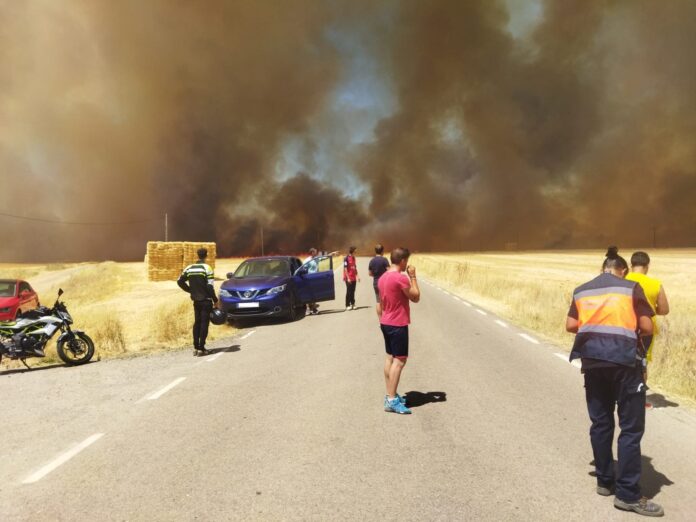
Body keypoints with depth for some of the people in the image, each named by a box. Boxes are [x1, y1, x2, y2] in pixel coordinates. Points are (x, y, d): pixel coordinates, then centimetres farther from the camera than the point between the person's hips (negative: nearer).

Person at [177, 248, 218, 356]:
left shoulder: (189, 268, 4)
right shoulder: (207, 268, -13)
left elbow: (180, 281, 7)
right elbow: (210, 286, -17)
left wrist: (191, 290, 16)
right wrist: (215, 299, -7)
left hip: (196, 300, 5)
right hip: (206, 300, -5)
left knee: (197, 323, 13)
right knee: (204, 323, 0)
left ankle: (195, 348, 13)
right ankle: (201, 349, -1)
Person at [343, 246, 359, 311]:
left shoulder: (353, 258, 11)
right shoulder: (346, 258, -12)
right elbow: (345, 269, -14)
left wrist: (357, 276, 13)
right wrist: (348, 278, -17)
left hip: (354, 278, 6)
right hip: (348, 278, -6)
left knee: (353, 291, 11)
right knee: (349, 291, -1)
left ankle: (352, 304, 20)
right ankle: (347, 305, 7)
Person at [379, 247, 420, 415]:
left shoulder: (383, 277, 8)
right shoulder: (401, 278, -20)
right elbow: (416, 297, -11)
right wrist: (413, 276, -6)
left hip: (386, 323, 9)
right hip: (398, 324, -9)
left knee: (390, 357, 12)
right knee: (399, 360, -5)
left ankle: (390, 395, 18)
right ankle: (391, 400, -6)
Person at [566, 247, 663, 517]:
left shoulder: (581, 291, 10)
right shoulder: (631, 288, 0)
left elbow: (570, 325, 10)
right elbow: (647, 327, -3)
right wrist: (633, 330, 17)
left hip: (592, 361, 5)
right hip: (623, 360, -4)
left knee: (600, 423, 14)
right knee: (631, 427, 2)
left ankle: (604, 481, 24)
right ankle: (628, 494, 4)